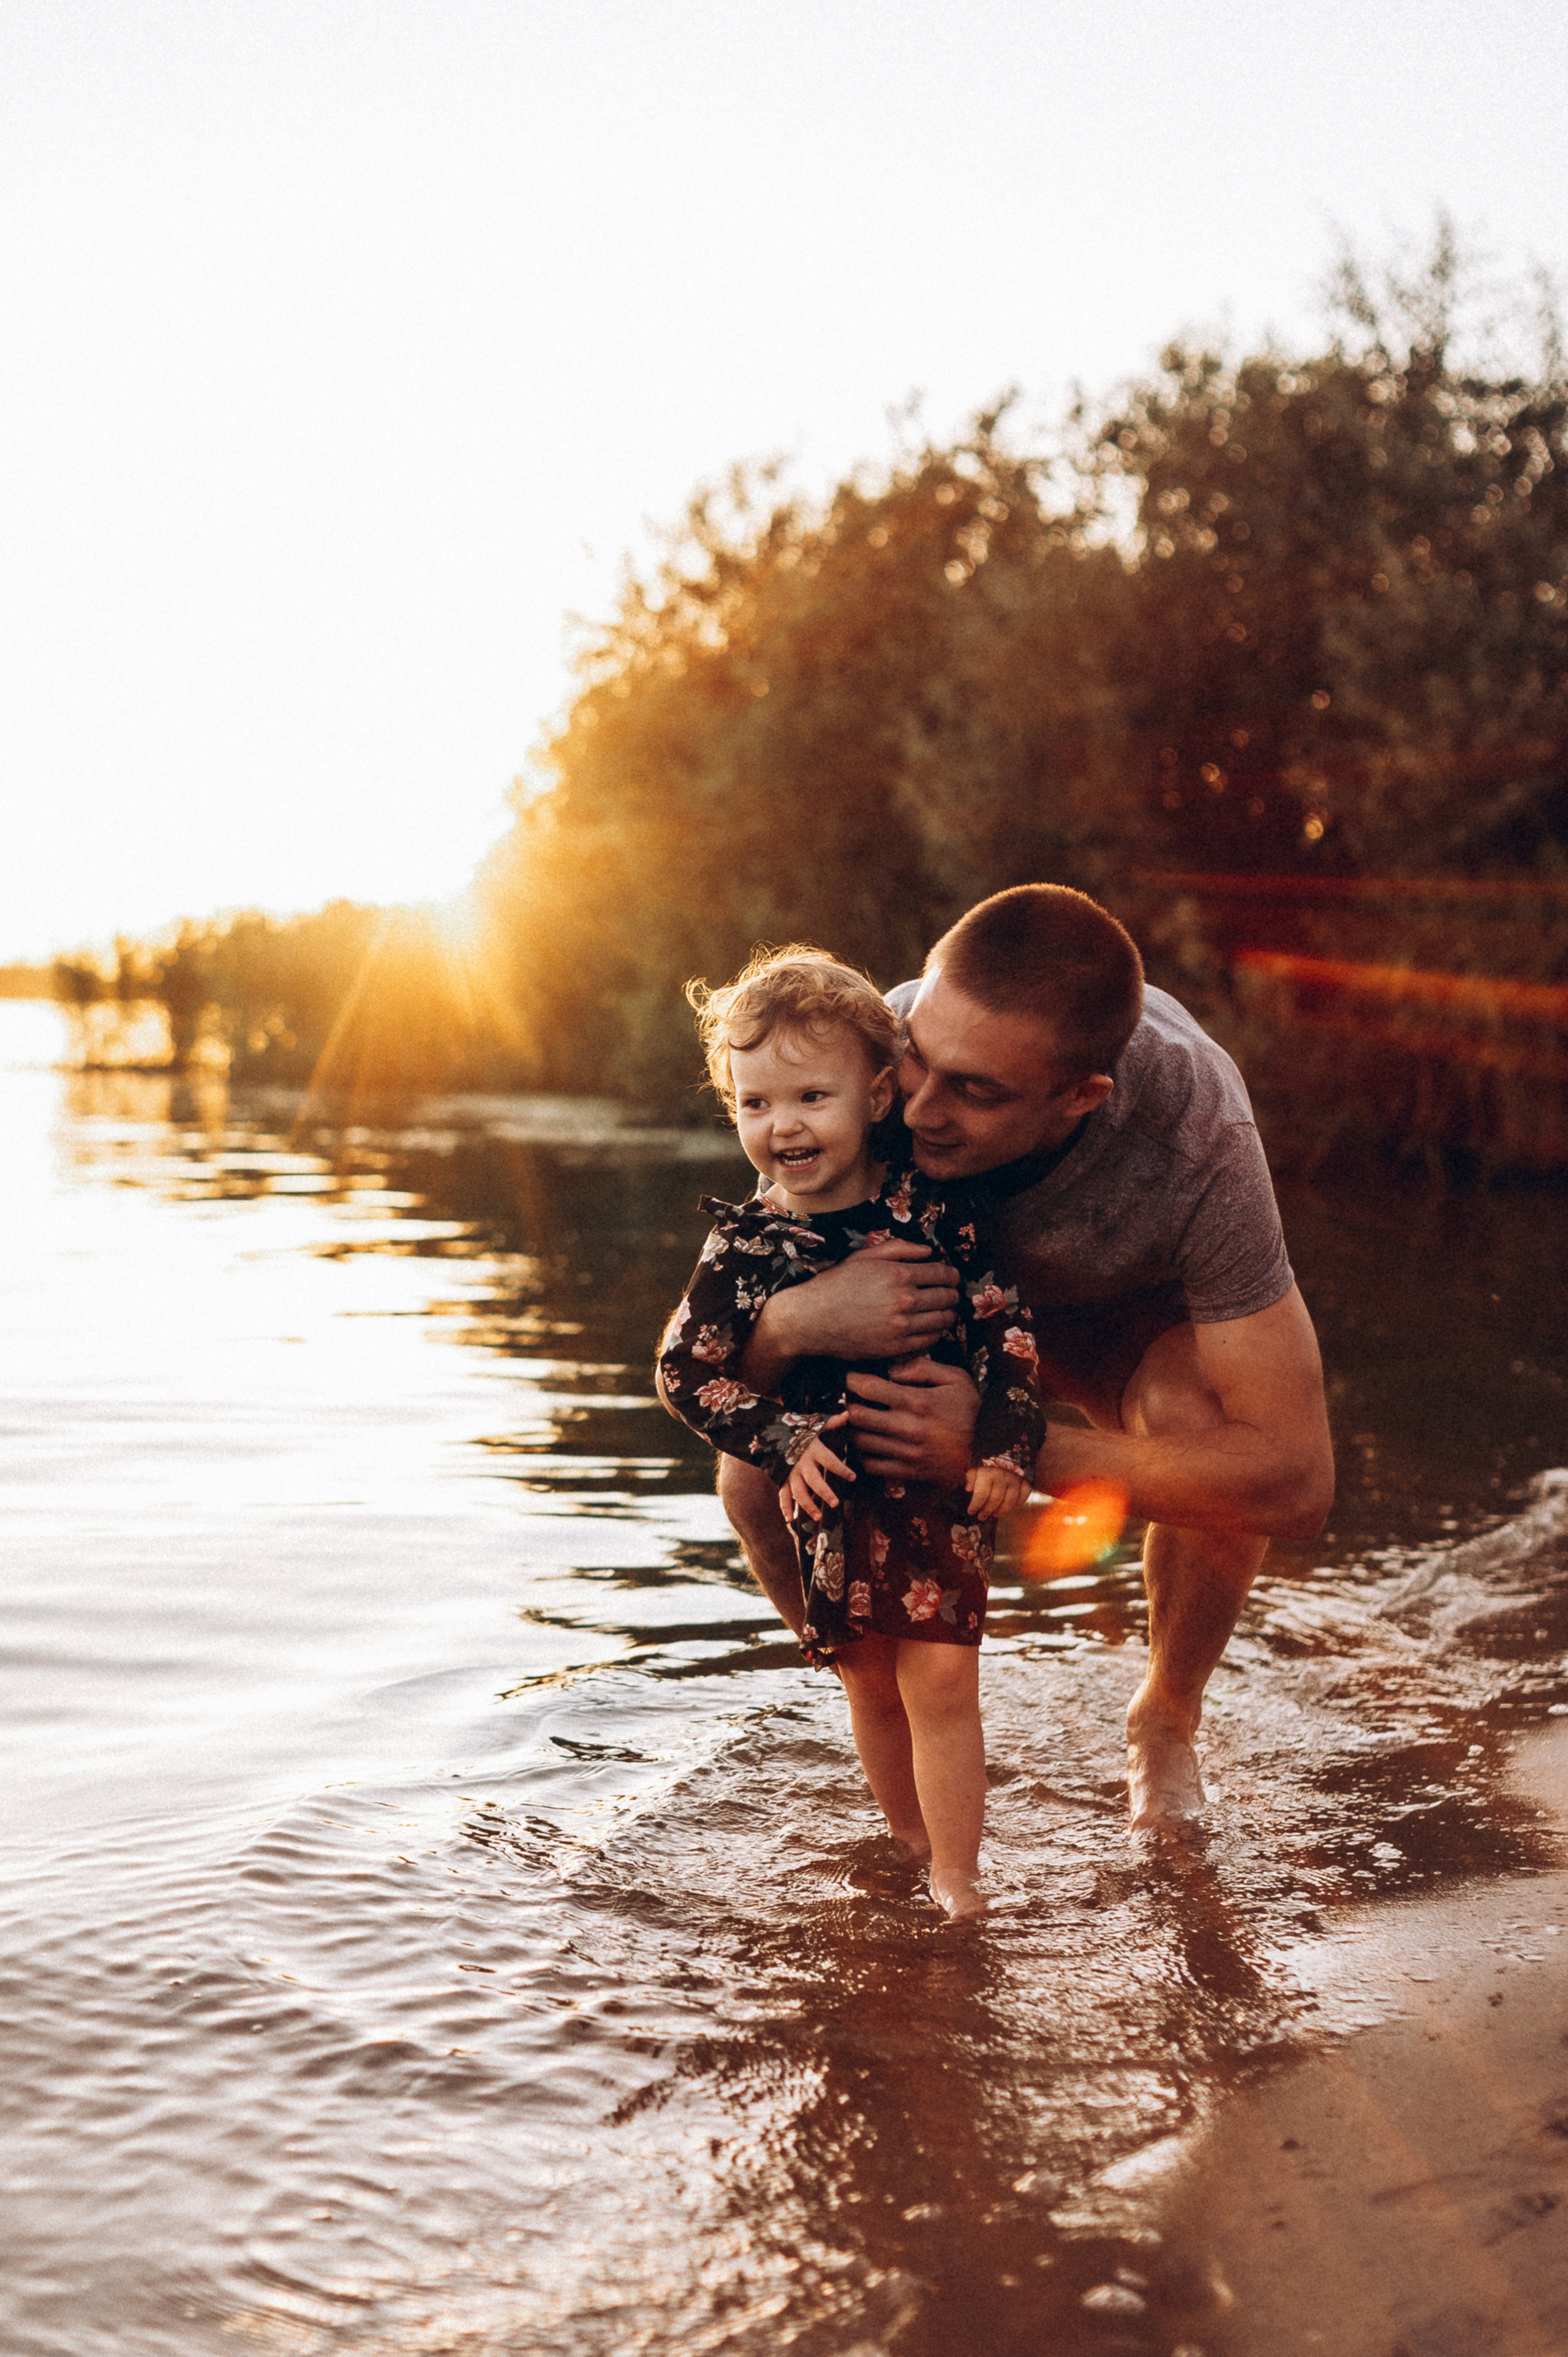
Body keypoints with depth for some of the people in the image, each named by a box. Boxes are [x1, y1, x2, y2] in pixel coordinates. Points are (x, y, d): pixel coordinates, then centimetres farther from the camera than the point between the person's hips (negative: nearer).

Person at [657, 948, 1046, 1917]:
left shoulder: (931, 1207, -7)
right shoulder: (745, 1245, -6)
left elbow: (1004, 1321, -2)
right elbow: (686, 1371, -2)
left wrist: (1006, 1442, -10)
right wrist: (779, 1439, -13)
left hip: (944, 1485, -1)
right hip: (831, 1500, 1)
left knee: (940, 1681, -5)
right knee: (873, 1688, 13)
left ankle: (957, 1876, 6)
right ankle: (914, 1842, 34)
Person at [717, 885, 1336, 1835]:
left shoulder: (1197, 1140, -42)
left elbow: (1298, 1482, -41)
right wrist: (794, 1319, -53)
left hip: (1125, 1306, -2)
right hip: (941, 1291, 2)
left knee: (1200, 1427, -34)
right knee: (758, 1480, -20)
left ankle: (1168, 1716, -1)